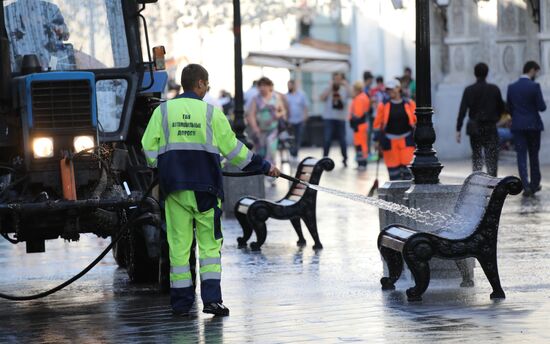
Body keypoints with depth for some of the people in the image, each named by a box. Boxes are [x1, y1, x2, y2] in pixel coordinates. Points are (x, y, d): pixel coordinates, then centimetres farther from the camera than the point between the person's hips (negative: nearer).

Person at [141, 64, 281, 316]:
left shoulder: (162, 111, 4)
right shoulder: (211, 113, -1)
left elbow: (149, 148, 1)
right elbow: (233, 149, 3)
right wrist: (264, 167, 14)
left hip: (174, 190, 2)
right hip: (205, 189, -2)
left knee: (178, 244, 6)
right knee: (210, 243, 6)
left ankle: (181, 303, 7)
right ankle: (211, 298, -4)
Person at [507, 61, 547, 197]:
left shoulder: (511, 87, 3)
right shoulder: (534, 87, -11)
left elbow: (509, 108, 10)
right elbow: (542, 107, -12)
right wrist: (541, 104, 11)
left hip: (518, 126, 2)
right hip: (533, 125, -2)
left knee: (521, 157, 0)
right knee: (533, 156, 13)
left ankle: (526, 186, -12)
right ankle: (535, 184, 21)